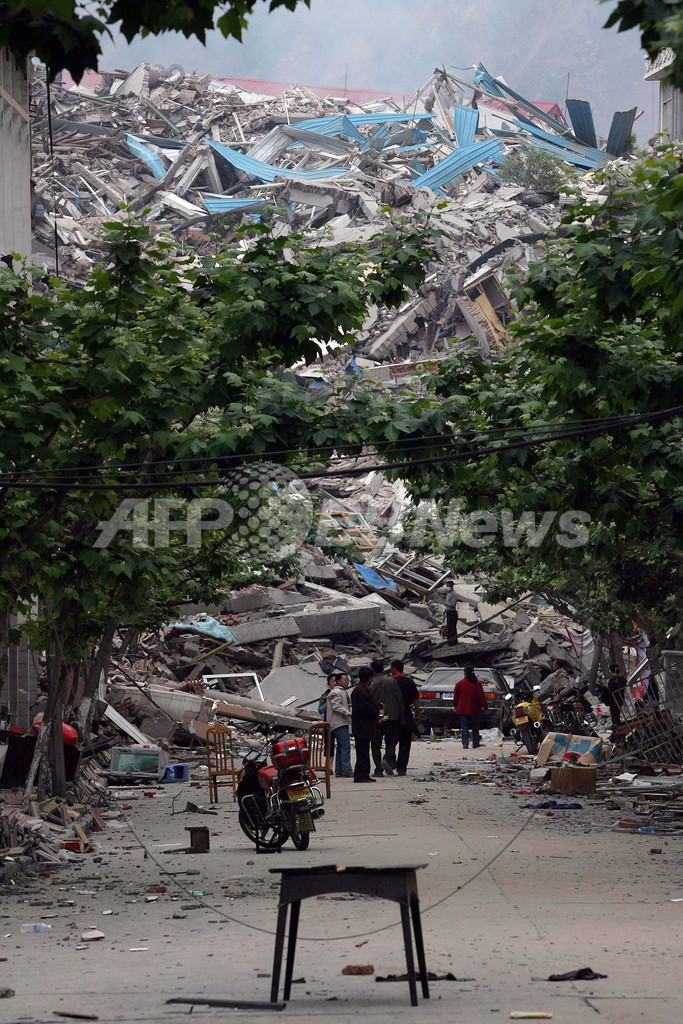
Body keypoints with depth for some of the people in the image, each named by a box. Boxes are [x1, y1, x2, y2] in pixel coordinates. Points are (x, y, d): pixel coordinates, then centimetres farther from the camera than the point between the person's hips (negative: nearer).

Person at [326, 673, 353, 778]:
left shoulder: (342, 692, 24)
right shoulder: (336, 692, -9)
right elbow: (336, 706, -19)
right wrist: (348, 713, -22)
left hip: (342, 723, 11)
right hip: (339, 723, -11)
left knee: (341, 747, 11)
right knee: (346, 746, -16)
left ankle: (339, 771, 13)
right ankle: (346, 770, -21)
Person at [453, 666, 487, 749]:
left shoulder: (459, 684, -5)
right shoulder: (477, 684, -5)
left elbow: (456, 696, 4)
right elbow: (481, 696, -5)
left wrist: (455, 705, 19)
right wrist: (484, 706, 2)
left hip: (463, 709, -1)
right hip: (474, 709, 1)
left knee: (464, 726, -1)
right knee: (475, 727, 13)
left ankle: (465, 743, -19)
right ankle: (475, 744, 19)